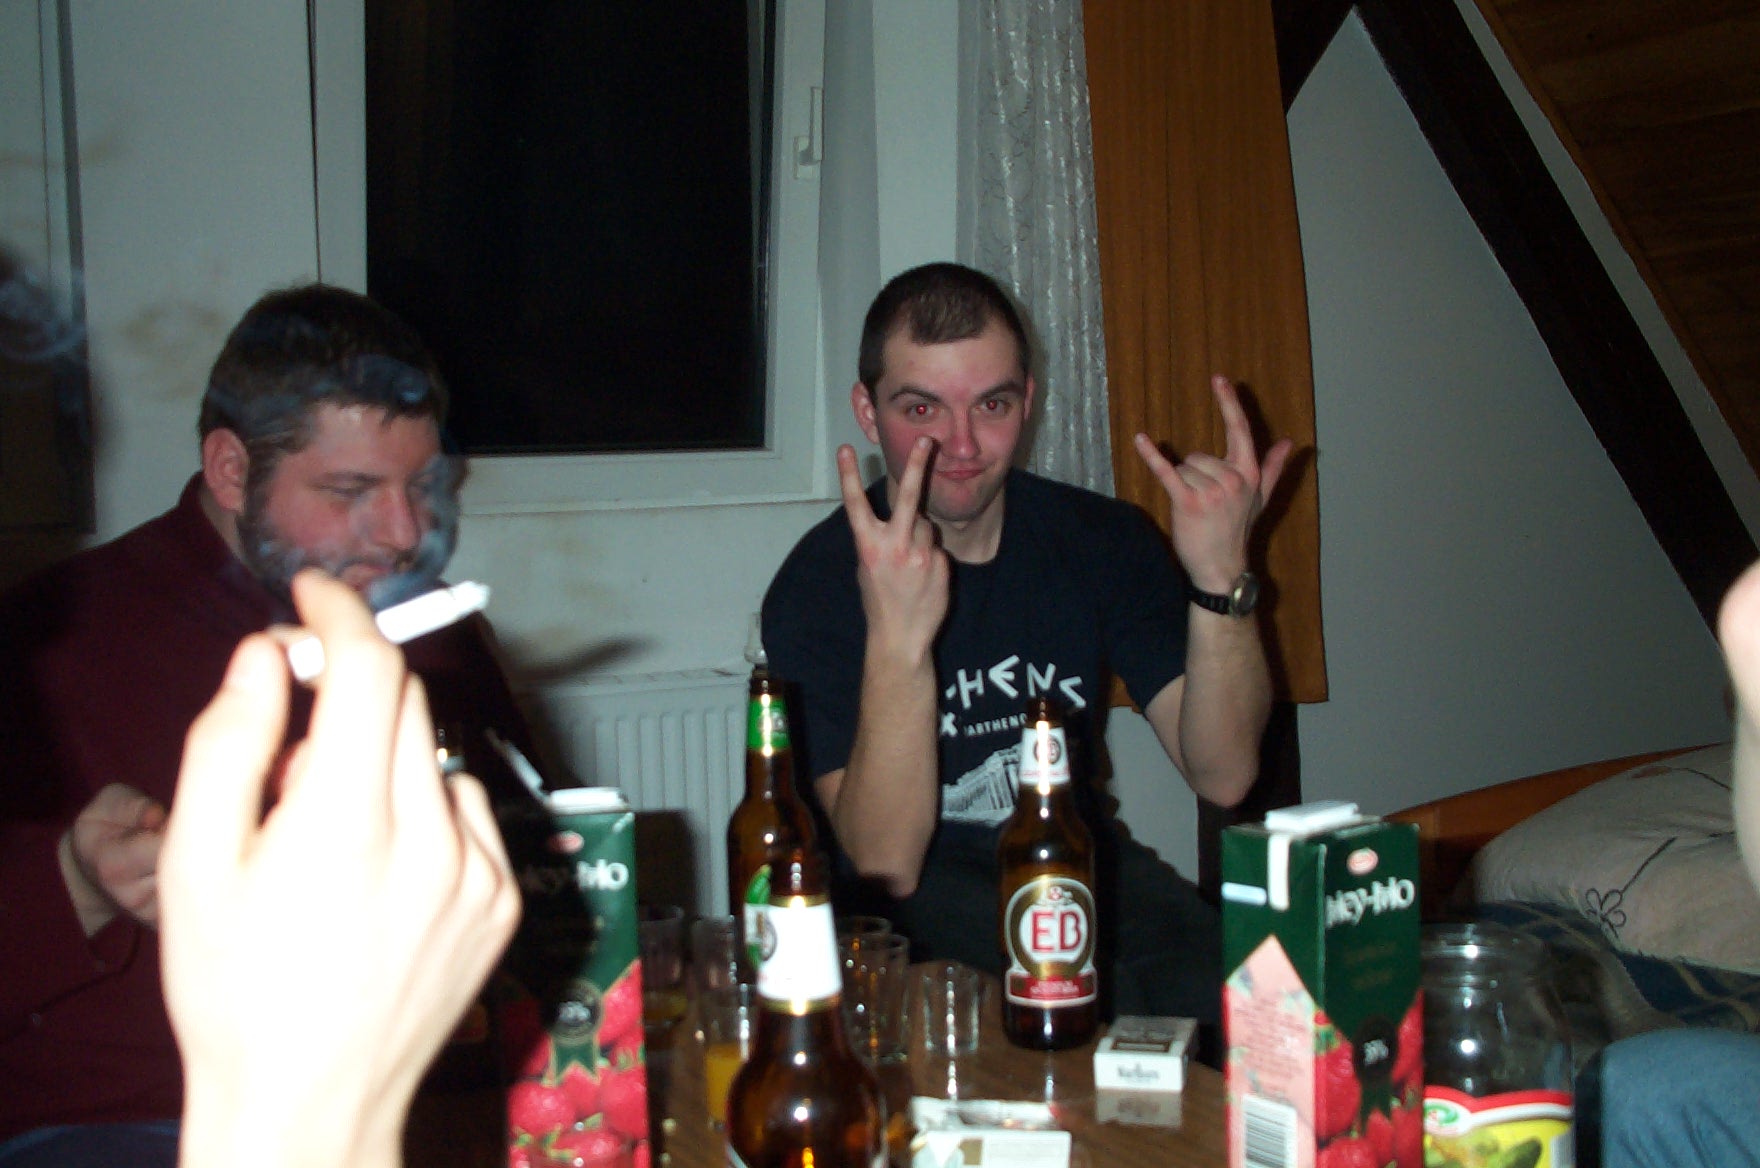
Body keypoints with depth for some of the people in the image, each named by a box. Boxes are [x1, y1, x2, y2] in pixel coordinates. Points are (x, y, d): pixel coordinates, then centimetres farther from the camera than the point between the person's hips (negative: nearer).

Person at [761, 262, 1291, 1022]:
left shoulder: (1102, 540, -3)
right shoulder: (818, 587, -15)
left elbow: (1223, 775, -11)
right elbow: (886, 866, -24)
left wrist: (1220, 580, -27)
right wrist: (897, 641, -38)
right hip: (917, 890, -4)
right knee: (1093, 992, -32)